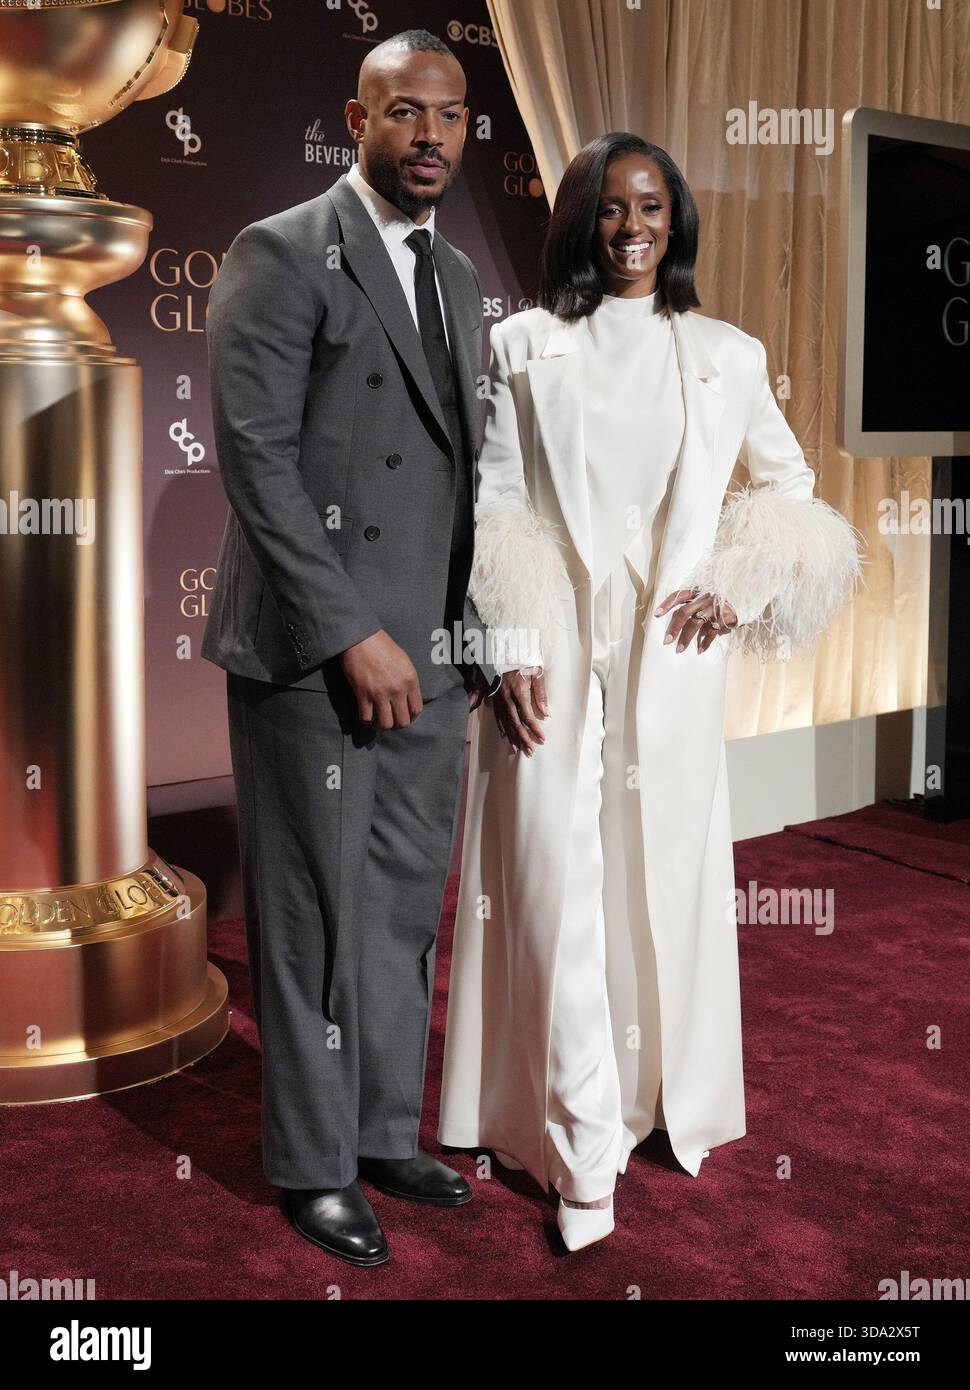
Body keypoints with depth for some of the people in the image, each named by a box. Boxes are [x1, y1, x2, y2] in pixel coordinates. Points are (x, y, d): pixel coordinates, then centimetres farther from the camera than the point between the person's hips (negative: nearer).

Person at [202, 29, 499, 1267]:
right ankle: (313, 1165, 21)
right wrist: (352, 634, -17)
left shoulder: (459, 278, 15)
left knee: (406, 912, 14)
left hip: (433, 658, 7)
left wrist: (480, 633, 9)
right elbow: (255, 458, -14)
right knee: (319, 921, 4)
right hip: (312, 657, -6)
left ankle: (386, 1132, 30)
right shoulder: (283, 255, -7)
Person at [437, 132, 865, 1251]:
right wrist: (510, 652, -8)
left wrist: (737, 584, 3)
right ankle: (583, 1149, 6)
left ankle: (672, 1098, 26)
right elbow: (491, 508, 1)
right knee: (559, 882, -2)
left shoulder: (727, 355, 9)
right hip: (553, 657, -1)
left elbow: (790, 483, 19)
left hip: (671, 658, 2)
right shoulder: (524, 346, 5)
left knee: (667, 872, 7)